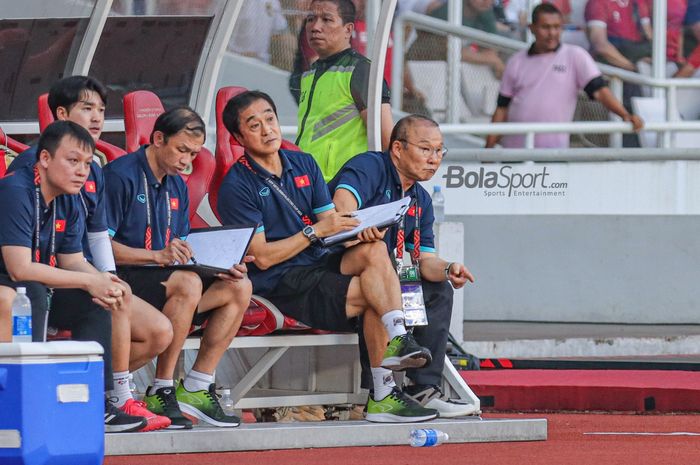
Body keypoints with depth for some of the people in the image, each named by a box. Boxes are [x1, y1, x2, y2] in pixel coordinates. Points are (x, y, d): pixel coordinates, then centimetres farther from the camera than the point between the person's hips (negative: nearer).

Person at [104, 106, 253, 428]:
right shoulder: (120, 176, -10)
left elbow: (181, 251, 18)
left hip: (161, 277, 9)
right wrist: (159, 256, -27)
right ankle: (161, 390, -27)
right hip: (120, 280, -9)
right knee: (188, 284, -34)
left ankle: (196, 387, -8)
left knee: (238, 287, -7)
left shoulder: (176, 187, 18)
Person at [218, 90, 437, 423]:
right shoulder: (236, 187, -7)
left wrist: (360, 229, -11)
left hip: (318, 265, 6)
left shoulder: (303, 164, 14)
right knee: (374, 297, -23)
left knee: (374, 250, -25)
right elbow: (262, 257, -12)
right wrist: (316, 231, -17)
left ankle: (398, 339, -35)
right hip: (278, 283, -6)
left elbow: (330, 220, 12)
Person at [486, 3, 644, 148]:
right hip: (514, 150, 3)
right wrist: (489, 147, 6)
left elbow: (599, 90, -6)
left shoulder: (575, 56, 2)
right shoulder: (517, 62, 10)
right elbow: (502, 108, 12)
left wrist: (625, 115, -21)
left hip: (553, 148, -3)